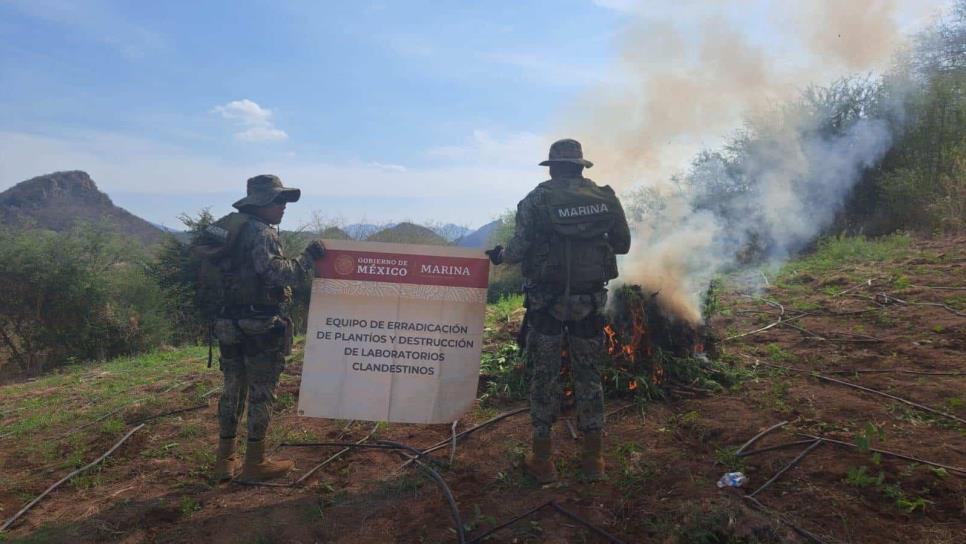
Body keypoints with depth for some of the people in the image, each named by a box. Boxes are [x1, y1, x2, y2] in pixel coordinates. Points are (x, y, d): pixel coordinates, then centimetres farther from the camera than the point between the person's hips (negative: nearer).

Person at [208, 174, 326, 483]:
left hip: (228, 323, 9)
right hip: (260, 326, -8)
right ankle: (255, 463, 12)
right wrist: (309, 257, -19)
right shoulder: (262, 233, -15)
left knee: (233, 390, 16)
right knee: (261, 394, 3)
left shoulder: (227, 228, 13)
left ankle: (225, 461, 24)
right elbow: (278, 273, -28)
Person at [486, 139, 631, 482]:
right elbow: (622, 245, 9)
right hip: (590, 300, 3)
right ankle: (593, 458, 22)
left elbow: (519, 248, -11)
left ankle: (542, 460, 15)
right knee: (588, 375, 14)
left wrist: (499, 255, 10)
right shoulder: (605, 198, 2)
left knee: (544, 376, 7)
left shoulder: (537, 200, -7)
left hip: (547, 300, -2)